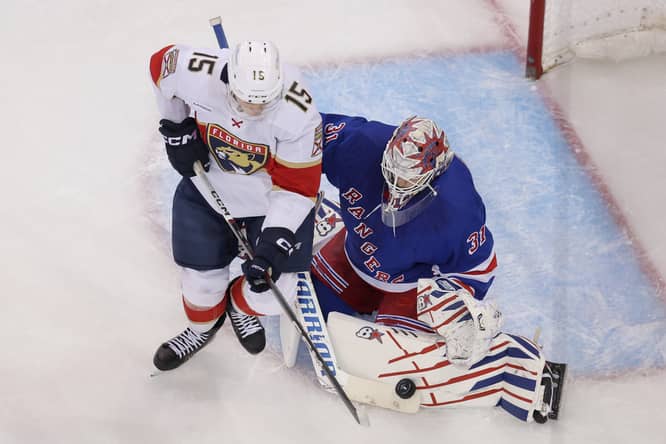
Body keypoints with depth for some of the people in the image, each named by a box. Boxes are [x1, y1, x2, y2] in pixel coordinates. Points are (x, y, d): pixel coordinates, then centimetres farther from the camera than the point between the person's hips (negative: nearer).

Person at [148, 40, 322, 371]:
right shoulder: (196, 75, -31)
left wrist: (272, 243, -33)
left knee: (272, 289, -1)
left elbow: (296, 188, -27)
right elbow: (162, 61, -6)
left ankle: (240, 307, 38)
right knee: (203, 277, 7)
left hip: (275, 193, -1)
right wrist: (176, 128, -4)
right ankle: (203, 327, 43)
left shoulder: (298, 114, -35)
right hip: (209, 184, 2)